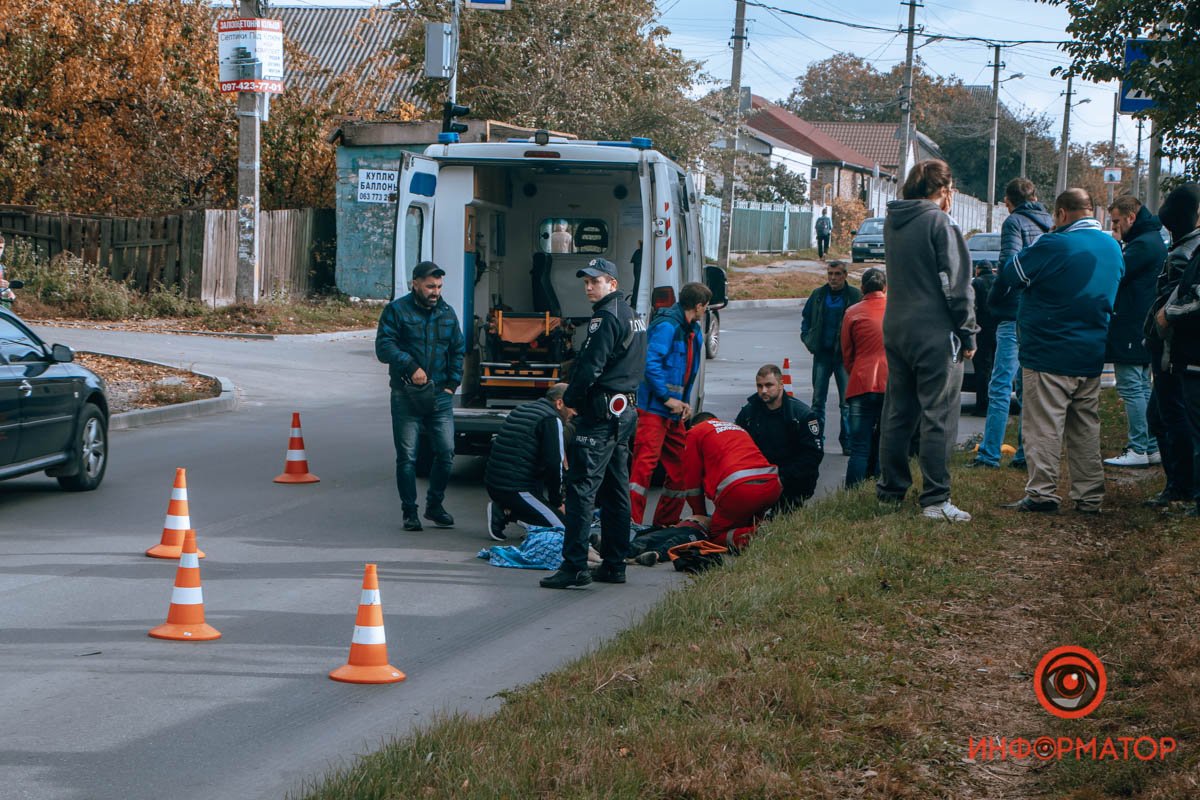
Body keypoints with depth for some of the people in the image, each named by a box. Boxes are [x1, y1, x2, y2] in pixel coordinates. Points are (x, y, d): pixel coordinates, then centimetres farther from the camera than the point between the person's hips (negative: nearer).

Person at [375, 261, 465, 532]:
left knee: (446, 452, 0)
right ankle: (410, 512, 9)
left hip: (439, 396, 4)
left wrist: (452, 384, 9)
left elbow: (458, 350, 19)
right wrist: (411, 367, -21)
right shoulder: (396, 310, -2)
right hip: (406, 395, -4)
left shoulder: (447, 312, 13)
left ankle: (435, 505, 18)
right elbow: (384, 346, -10)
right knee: (407, 456, -1)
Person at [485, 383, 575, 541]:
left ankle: (503, 510, 6)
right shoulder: (551, 420, -8)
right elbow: (554, 464, -14)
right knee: (562, 527, -9)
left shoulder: (520, 410, 20)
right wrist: (557, 502, 0)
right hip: (516, 490, -9)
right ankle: (506, 515, -12)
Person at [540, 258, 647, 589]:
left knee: (582, 487, -11)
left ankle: (575, 565, -15)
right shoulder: (631, 315, 18)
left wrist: (570, 398, -5)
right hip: (625, 410, 10)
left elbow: (591, 367, -20)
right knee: (615, 490, 13)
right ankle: (614, 565, 17)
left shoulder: (606, 317, -14)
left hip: (602, 413, -10)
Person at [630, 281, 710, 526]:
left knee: (679, 467, 12)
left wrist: (684, 403, 11)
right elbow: (650, 363, -22)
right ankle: (632, 522, -16)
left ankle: (666, 522, 23)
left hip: (674, 412, 10)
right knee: (645, 464, -14)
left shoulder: (694, 332, 16)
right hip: (654, 409, -10)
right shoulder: (667, 326, -14)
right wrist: (667, 398, -17)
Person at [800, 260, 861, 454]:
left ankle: (847, 442, 5)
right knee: (817, 400, 6)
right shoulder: (818, 295, 8)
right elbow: (806, 318, 18)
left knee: (847, 402, 0)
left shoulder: (855, 296, -3)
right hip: (822, 354, 3)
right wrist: (808, 339, 5)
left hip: (844, 355, -3)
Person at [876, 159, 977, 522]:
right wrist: (968, 333, -6)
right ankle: (935, 500, -5)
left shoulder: (892, 223, 10)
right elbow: (957, 286, -13)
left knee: (896, 413, 14)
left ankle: (891, 488, 20)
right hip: (935, 334, -7)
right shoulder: (940, 224, -12)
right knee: (938, 418, -4)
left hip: (895, 331, 7)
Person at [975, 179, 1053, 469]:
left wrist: (993, 300, -6)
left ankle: (989, 454, -9)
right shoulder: (1051, 224, 14)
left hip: (1017, 314, -7)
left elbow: (1010, 265, -16)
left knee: (1001, 385, -6)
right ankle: (1027, 453, 12)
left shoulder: (1015, 222, -6)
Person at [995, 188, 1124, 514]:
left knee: (1043, 426, -2)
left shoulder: (1055, 245, -16)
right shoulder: (1113, 247, 7)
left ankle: (1042, 493, -4)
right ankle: (1089, 496, 14)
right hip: (1092, 355, 7)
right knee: (1086, 427, 12)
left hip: (1050, 353, -7)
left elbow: (1009, 275, -9)